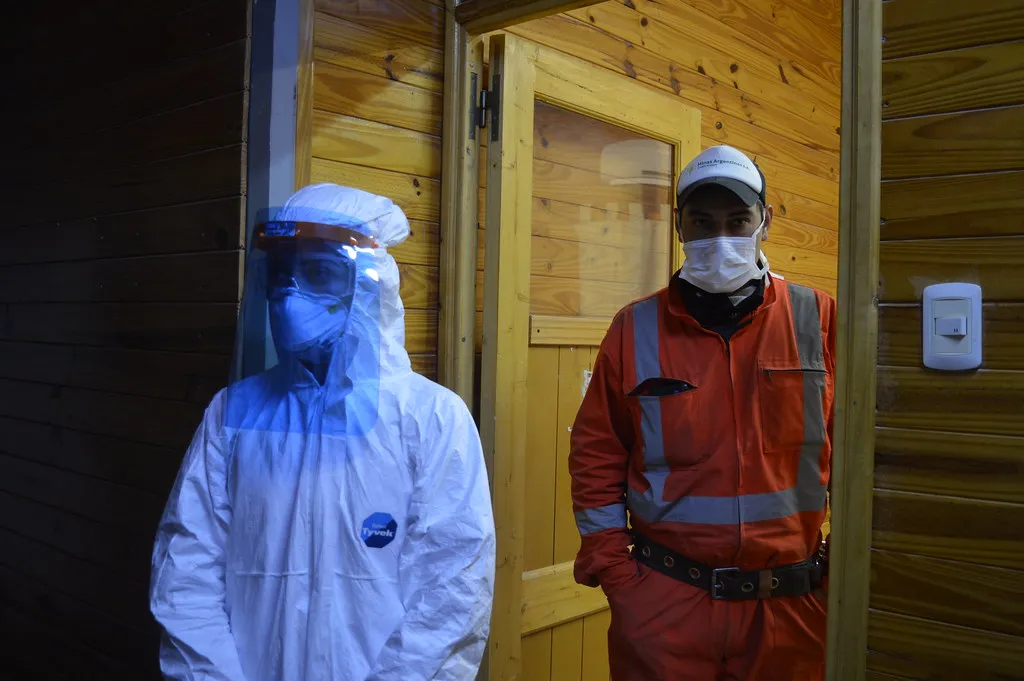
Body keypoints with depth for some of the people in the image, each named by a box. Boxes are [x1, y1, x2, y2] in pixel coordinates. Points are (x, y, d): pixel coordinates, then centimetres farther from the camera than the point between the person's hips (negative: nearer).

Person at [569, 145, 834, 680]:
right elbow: (596, 456, 2)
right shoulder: (637, 329, -1)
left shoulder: (818, 320, -1)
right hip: (662, 604, 0)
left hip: (791, 603, 1)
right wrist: (614, 573, -2)